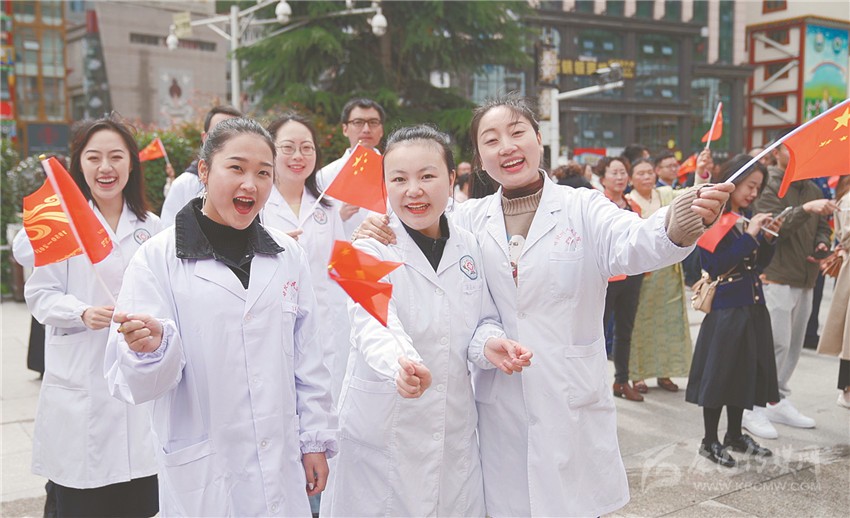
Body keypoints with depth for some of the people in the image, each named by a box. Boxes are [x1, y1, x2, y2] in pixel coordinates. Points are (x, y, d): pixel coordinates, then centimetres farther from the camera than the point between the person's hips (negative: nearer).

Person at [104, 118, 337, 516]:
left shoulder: (288, 255, 3)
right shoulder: (158, 258, -8)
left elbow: (307, 358, 8)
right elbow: (137, 383, -11)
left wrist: (316, 439, 8)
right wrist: (150, 350, -31)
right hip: (202, 475, -3)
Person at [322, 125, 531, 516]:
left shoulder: (469, 248, 5)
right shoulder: (372, 248, -8)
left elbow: (482, 319, 12)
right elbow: (372, 322, -25)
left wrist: (487, 343, -12)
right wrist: (400, 363, -46)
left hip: (455, 427, 4)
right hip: (383, 426, -3)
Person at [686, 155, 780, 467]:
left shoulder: (748, 218, 10)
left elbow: (758, 265, 14)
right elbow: (715, 264, -22)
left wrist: (767, 238, -2)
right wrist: (749, 236, -20)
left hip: (752, 307, 8)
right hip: (724, 309, -8)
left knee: (746, 371, 15)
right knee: (720, 374, 1)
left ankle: (735, 436, 31)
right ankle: (710, 442, 15)